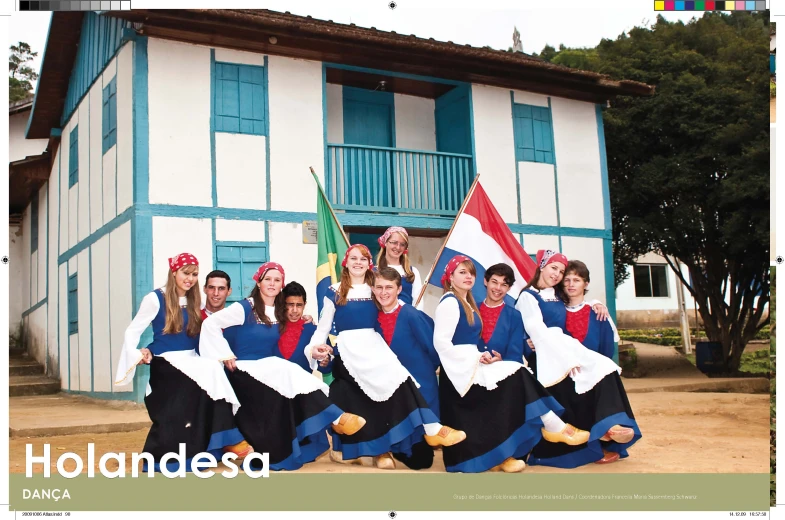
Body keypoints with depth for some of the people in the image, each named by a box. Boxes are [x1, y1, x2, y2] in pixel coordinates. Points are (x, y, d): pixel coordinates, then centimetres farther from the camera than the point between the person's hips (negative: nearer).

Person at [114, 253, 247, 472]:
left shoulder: (196, 302, 13)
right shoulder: (155, 298, -2)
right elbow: (132, 331, -1)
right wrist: (136, 354, -17)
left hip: (191, 361, 6)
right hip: (166, 363, -5)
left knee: (214, 370, -27)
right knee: (210, 372, -30)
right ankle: (228, 440, -23)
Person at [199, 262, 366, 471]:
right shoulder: (245, 308, -7)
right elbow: (210, 323, -12)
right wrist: (226, 354, -14)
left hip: (269, 369, 6)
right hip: (245, 369, -6)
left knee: (286, 385, -28)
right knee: (287, 372, -31)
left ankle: (285, 452, -29)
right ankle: (337, 418, -35)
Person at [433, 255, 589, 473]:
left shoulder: (467, 304, 20)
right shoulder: (449, 302, -8)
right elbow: (441, 342, -17)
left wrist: (482, 356, -2)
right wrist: (474, 359, -18)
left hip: (470, 367, 9)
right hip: (460, 369, -9)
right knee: (514, 375, -17)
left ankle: (498, 455, -8)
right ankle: (554, 427, -10)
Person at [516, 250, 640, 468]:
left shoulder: (558, 299, 21)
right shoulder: (528, 296, -1)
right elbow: (538, 331, -13)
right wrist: (565, 356, -23)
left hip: (564, 350, 7)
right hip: (543, 357, -7)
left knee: (603, 367, -20)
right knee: (581, 377, -28)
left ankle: (611, 425, -33)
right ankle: (592, 447, -23)